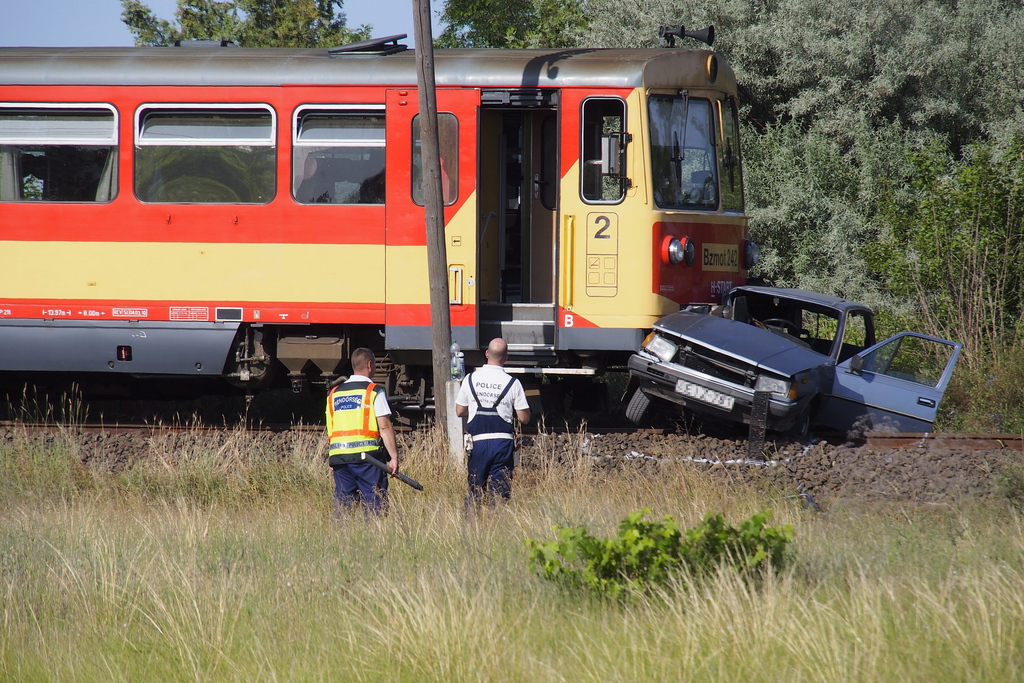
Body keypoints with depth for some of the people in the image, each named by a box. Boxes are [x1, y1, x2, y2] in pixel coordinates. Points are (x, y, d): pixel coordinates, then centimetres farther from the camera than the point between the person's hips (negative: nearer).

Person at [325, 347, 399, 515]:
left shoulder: (334, 394, 15)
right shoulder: (374, 391, -3)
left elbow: (330, 428, 16)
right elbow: (385, 427, -8)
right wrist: (394, 457, -6)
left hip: (338, 456, 5)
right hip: (366, 456, -5)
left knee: (343, 507, 7)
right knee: (374, 506, -5)